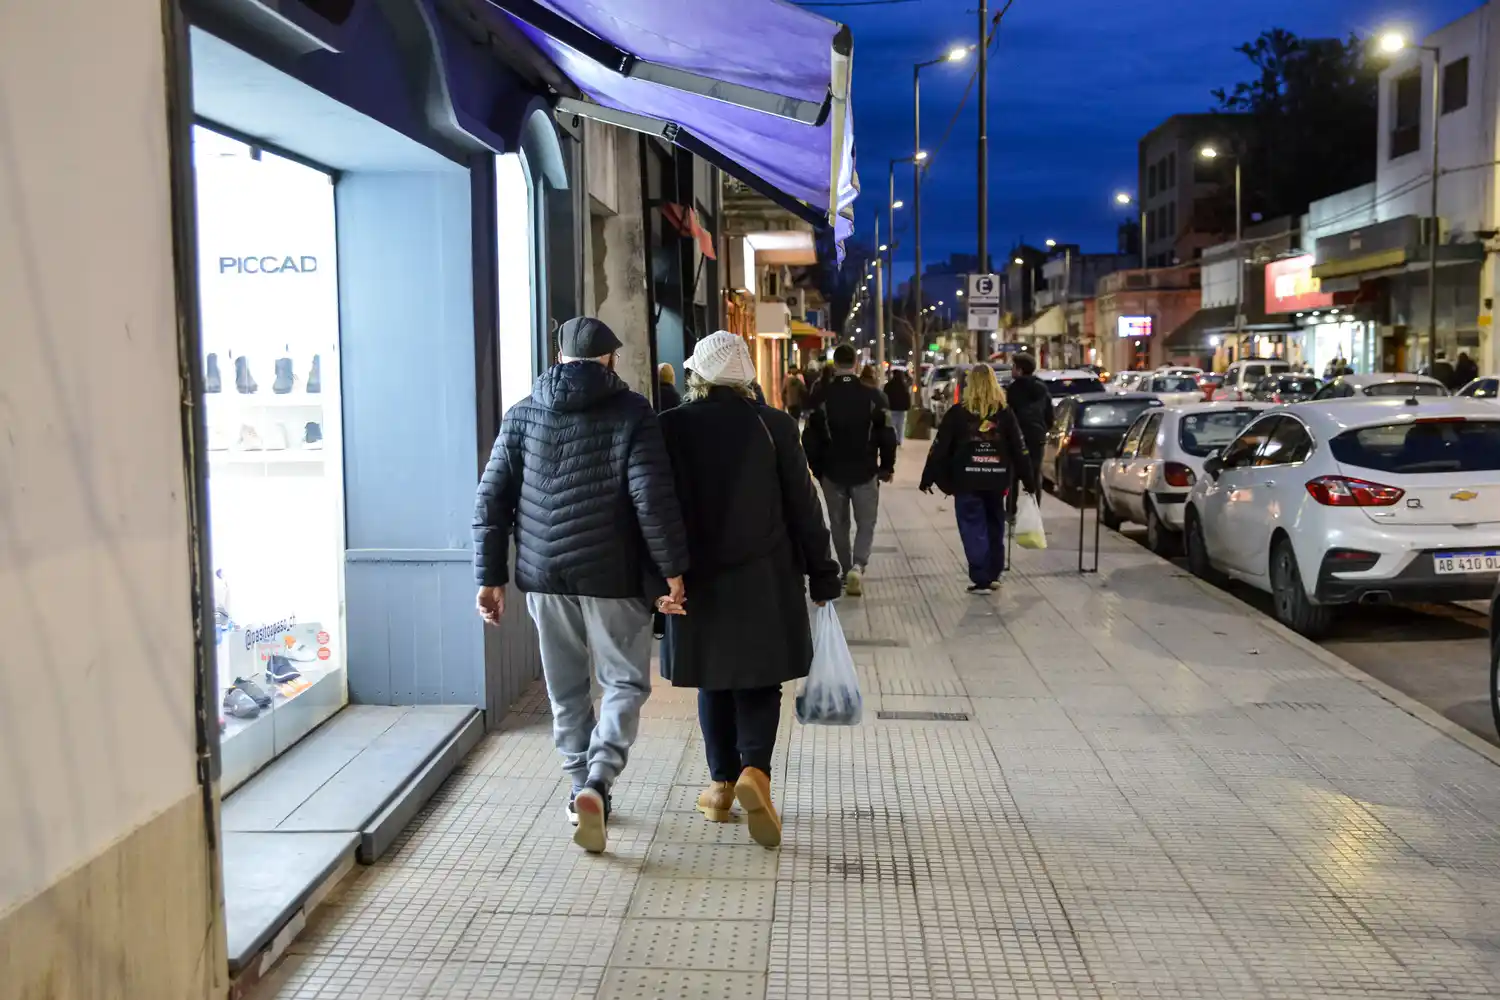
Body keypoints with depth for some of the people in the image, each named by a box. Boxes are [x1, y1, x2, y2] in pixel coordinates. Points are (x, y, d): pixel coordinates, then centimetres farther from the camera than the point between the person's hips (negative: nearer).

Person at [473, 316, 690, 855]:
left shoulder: (523, 414, 7)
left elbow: (492, 501, 5)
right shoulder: (630, 412, -4)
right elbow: (653, 498, -13)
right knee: (624, 682, 7)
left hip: (544, 575, 4)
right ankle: (597, 782, -11)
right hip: (611, 577, -3)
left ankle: (583, 787, 26)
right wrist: (672, 570, -8)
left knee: (566, 688, 17)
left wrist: (491, 576, 8)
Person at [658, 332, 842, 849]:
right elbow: (802, 506, -3)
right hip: (764, 580, -1)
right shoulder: (773, 426, -6)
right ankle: (754, 770, -14)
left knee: (714, 683, 15)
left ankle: (722, 785, 23)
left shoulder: (671, 428, -4)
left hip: (698, 579, 1)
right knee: (758, 683, 8)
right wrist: (821, 572, 6)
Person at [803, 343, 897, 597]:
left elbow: (810, 438, -2)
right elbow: (887, 435, -4)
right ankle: (858, 566, -14)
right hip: (865, 471, -1)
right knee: (866, 523, 7)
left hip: (832, 472, 1)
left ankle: (847, 570, 21)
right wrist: (887, 466, 8)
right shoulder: (873, 396, -6)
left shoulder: (820, 396, -6)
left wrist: (816, 468, 10)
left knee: (839, 523, 15)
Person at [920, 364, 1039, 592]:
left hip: (967, 481, -3)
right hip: (997, 480, 3)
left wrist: (928, 478, 2)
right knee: (995, 527, 17)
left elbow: (939, 448, -5)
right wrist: (1030, 482, 8)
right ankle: (993, 576, 23)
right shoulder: (1005, 413, 2)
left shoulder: (958, 413, -4)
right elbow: (1020, 449, 3)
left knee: (974, 530, 0)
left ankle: (981, 579, -5)